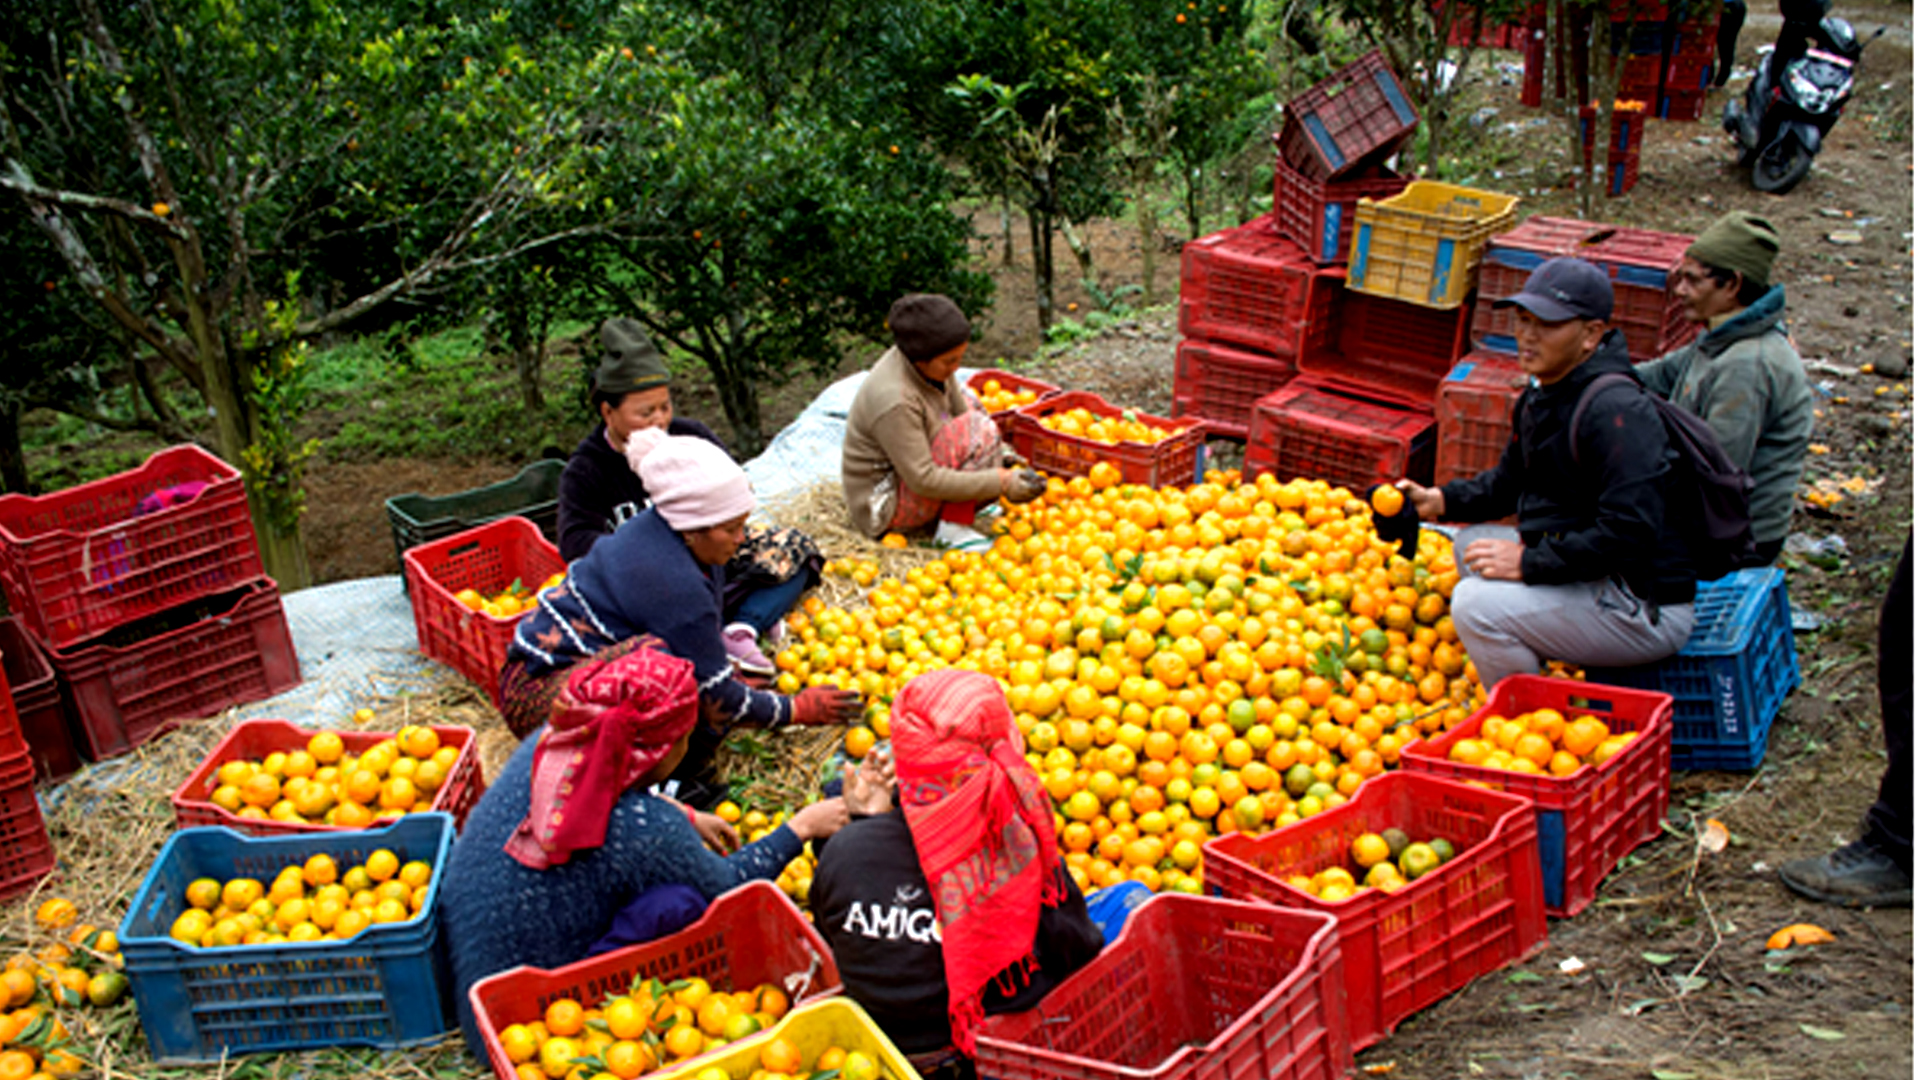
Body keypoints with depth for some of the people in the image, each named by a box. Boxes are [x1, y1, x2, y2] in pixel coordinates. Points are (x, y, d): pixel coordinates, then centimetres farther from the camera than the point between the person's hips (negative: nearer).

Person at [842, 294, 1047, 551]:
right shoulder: (894, 400, -32)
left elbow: (961, 410, 6)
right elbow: (923, 480, -29)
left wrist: (998, 454, -11)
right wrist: (999, 482, -28)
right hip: (885, 507, -9)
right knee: (978, 429, -23)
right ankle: (953, 528, -16)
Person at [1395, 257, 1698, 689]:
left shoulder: (1619, 413, -24)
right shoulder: (1543, 396, 8)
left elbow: (1630, 533, -30)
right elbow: (1509, 482, 22)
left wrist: (1530, 563, -26)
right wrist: (1439, 500, 7)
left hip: (1645, 607, -11)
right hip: (1596, 583, 11)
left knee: (1478, 604, -22)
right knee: (1471, 544, 22)